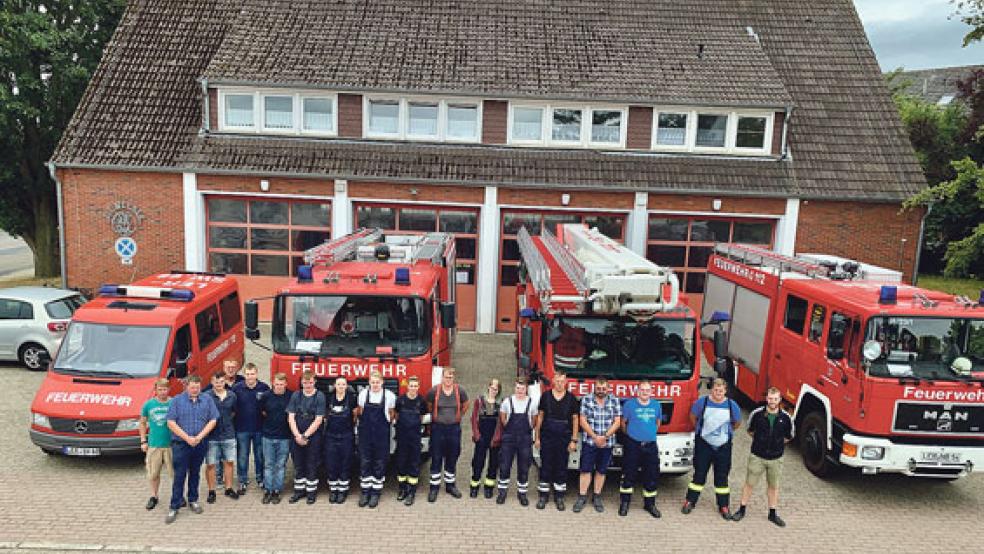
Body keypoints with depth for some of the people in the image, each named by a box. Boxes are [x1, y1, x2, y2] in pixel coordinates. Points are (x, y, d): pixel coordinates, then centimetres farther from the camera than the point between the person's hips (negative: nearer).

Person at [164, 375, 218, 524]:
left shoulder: (207, 400, 5)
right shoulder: (176, 400, 0)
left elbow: (213, 420, 1)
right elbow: (171, 423, -6)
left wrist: (199, 437, -10)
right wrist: (187, 438, -13)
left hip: (200, 444, 2)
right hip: (180, 444, -2)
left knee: (195, 473, 13)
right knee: (179, 475, -2)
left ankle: (193, 501, 26)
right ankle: (174, 507, 5)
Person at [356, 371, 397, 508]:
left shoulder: (389, 395, -7)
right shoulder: (363, 394, -1)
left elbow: (392, 414, 8)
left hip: (382, 434, -1)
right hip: (365, 433, 2)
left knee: (379, 463, 5)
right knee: (365, 462, 5)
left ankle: (376, 492, 16)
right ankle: (365, 491, 17)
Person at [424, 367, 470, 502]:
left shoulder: (460, 391, -4)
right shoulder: (434, 391, -9)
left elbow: (465, 405, 14)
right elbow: (428, 406, 8)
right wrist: (435, 416, 7)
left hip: (454, 428, 2)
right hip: (437, 428, -2)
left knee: (452, 458, 11)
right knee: (436, 458, 2)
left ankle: (450, 485, 25)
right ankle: (434, 487, 11)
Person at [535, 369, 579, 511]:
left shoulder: (571, 398, 2)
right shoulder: (545, 396, 2)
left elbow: (575, 420, 4)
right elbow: (540, 417, 6)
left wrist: (574, 440, -1)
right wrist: (537, 437, 3)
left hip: (564, 439, 0)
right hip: (546, 438, 0)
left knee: (561, 468, 6)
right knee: (545, 467, 4)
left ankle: (559, 497, 17)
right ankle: (543, 496, 15)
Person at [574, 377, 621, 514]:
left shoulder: (615, 401, 2)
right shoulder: (586, 400, -1)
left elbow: (617, 422, -2)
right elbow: (583, 421, -4)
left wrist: (604, 437, -12)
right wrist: (595, 437, -12)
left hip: (607, 443, 1)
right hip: (589, 442, -1)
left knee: (601, 471, 9)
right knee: (585, 470, 0)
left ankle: (597, 497, 21)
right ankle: (582, 497, 9)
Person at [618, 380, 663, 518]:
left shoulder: (656, 405, 6)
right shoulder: (630, 404, -5)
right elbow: (623, 422, 5)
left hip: (650, 446, 3)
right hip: (633, 445, -3)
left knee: (652, 476, 7)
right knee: (629, 475, 1)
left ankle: (650, 504, 22)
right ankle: (624, 503, 14)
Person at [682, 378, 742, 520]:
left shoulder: (732, 405, -4)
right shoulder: (702, 402, -7)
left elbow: (737, 423, 12)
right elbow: (693, 417, 9)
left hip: (723, 447, 1)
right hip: (704, 444, -1)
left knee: (722, 476, 8)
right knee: (699, 474, 6)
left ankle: (724, 506, 18)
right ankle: (690, 501, 16)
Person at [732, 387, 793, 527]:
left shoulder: (786, 418, -9)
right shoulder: (757, 414, -11)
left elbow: (788, 436, 9)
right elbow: (750, 430, 9)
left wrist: (777, 443, 7)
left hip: (776, 458, 1)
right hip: (757, 456, -1)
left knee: (773, 486, 14)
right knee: (749, 483, 7)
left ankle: (773, 513, 28)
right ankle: (742, 510, 19)